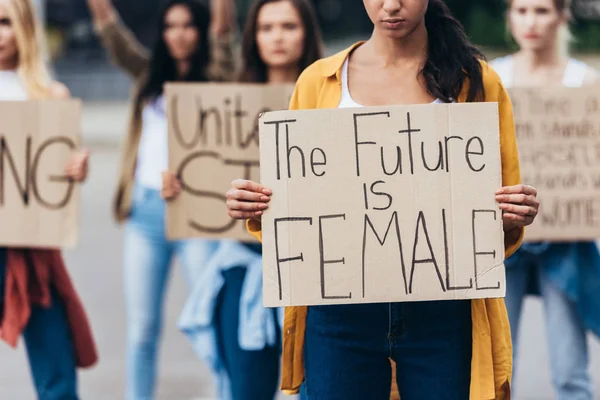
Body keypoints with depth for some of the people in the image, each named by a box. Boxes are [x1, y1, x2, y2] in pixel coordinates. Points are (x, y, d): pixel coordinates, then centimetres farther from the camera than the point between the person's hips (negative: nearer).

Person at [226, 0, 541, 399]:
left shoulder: (477, 82, 6)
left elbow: (500, 232, 9)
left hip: (442, 315, -1)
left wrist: (515, 218, -13)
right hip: (340, 311, 1)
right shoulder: (319, 81, 9)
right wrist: (258, 212, -8)